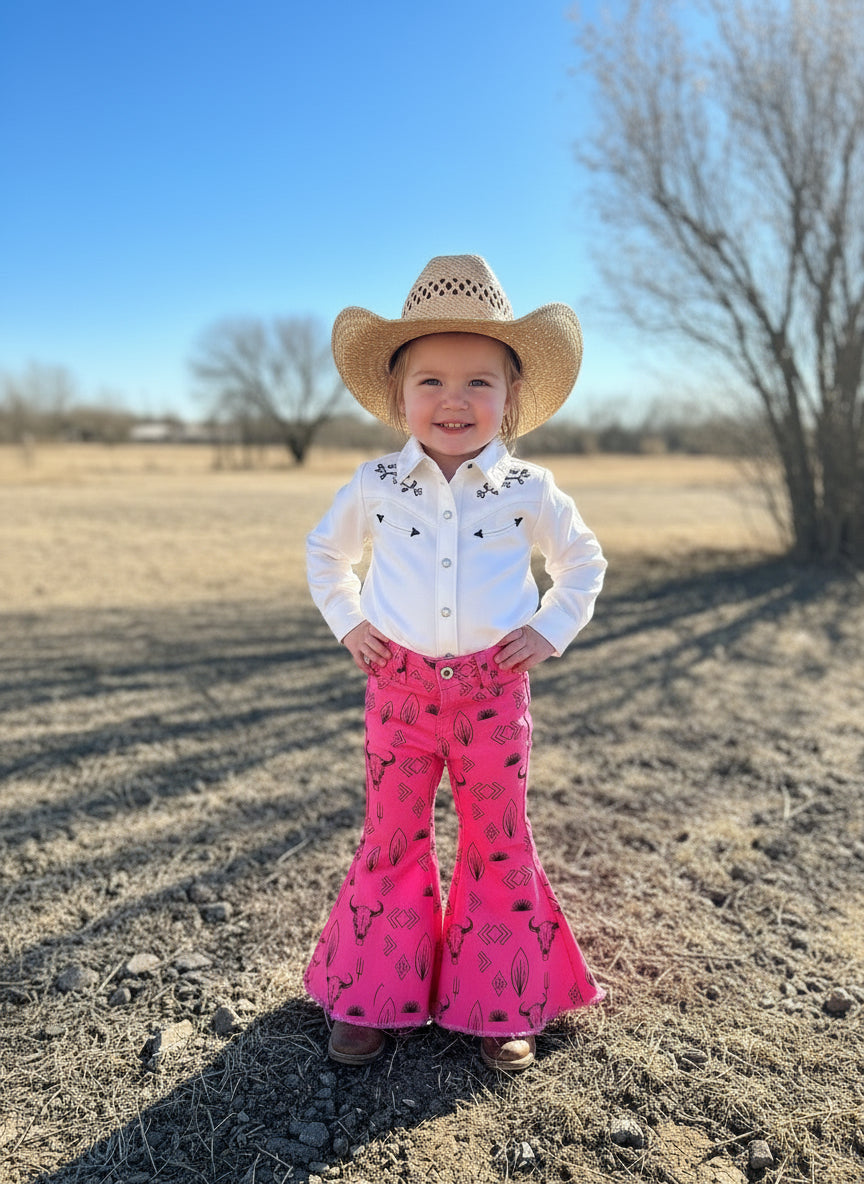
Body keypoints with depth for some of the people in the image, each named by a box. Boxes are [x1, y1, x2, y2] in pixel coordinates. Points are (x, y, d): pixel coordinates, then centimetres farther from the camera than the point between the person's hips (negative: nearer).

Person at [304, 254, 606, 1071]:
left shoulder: (528, 491, -2)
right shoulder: (375, 485, 0)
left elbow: (583, 561, 14)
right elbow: (326, 551, 17)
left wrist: (552, 630, 1)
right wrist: (347, 622, 5)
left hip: (494, 691, 0)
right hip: (399, 688, 1)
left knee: (499, 845, 10)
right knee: (390, 840, 10)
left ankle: (502, 1006, 29)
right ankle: (373, 998, 29)